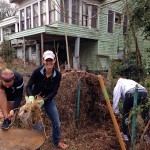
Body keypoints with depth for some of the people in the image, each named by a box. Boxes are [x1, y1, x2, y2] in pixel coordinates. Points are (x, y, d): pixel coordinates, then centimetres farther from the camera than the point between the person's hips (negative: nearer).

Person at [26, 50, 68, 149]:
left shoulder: (57, 75, -18)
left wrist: (44, 100, -33)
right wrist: (31, 96, -40)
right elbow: (28, 86, -21)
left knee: (57, 123, 10)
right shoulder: (37, 71, -23)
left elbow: (54, 92, -19)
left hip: (49, 100, 3)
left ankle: (57, 141, 38)